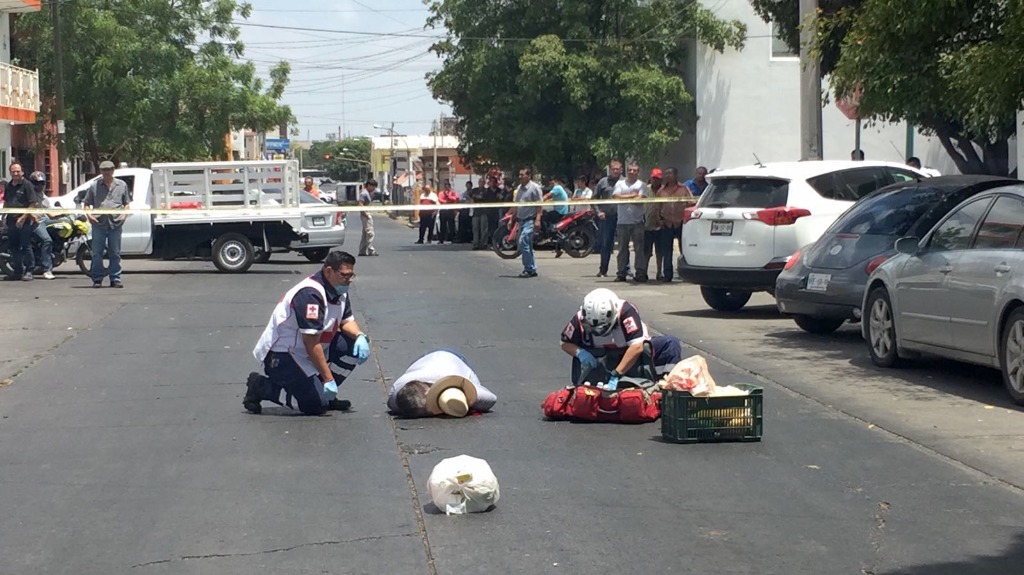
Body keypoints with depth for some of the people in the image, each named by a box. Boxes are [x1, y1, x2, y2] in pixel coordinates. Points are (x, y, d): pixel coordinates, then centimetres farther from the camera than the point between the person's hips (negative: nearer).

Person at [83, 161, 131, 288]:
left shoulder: (122, 185, 13)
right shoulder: (95, 186, 10)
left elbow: (127, 203, 16)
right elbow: (86, 203, 12)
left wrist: (124, 214, -1)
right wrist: (89, 215, -5)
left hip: (115, 224, 1)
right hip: (99, 223, -1)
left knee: (115, 253, 4)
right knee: (97, 253, -1)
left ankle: (115, 279, 9)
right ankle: (97, 279, 4)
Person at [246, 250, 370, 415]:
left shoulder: (339, 290, 3)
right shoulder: (310, 294, -27)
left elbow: (346, 320, 17)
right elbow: (311, 343, -28)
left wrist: (360, 336, -7)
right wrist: (329, 379, -26)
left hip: (306, 352, 10)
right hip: (280, 355, -10)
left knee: (355, 345, -4)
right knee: (315, 405, -15)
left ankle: (324, 395, 7)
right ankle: (260, 387, -2)